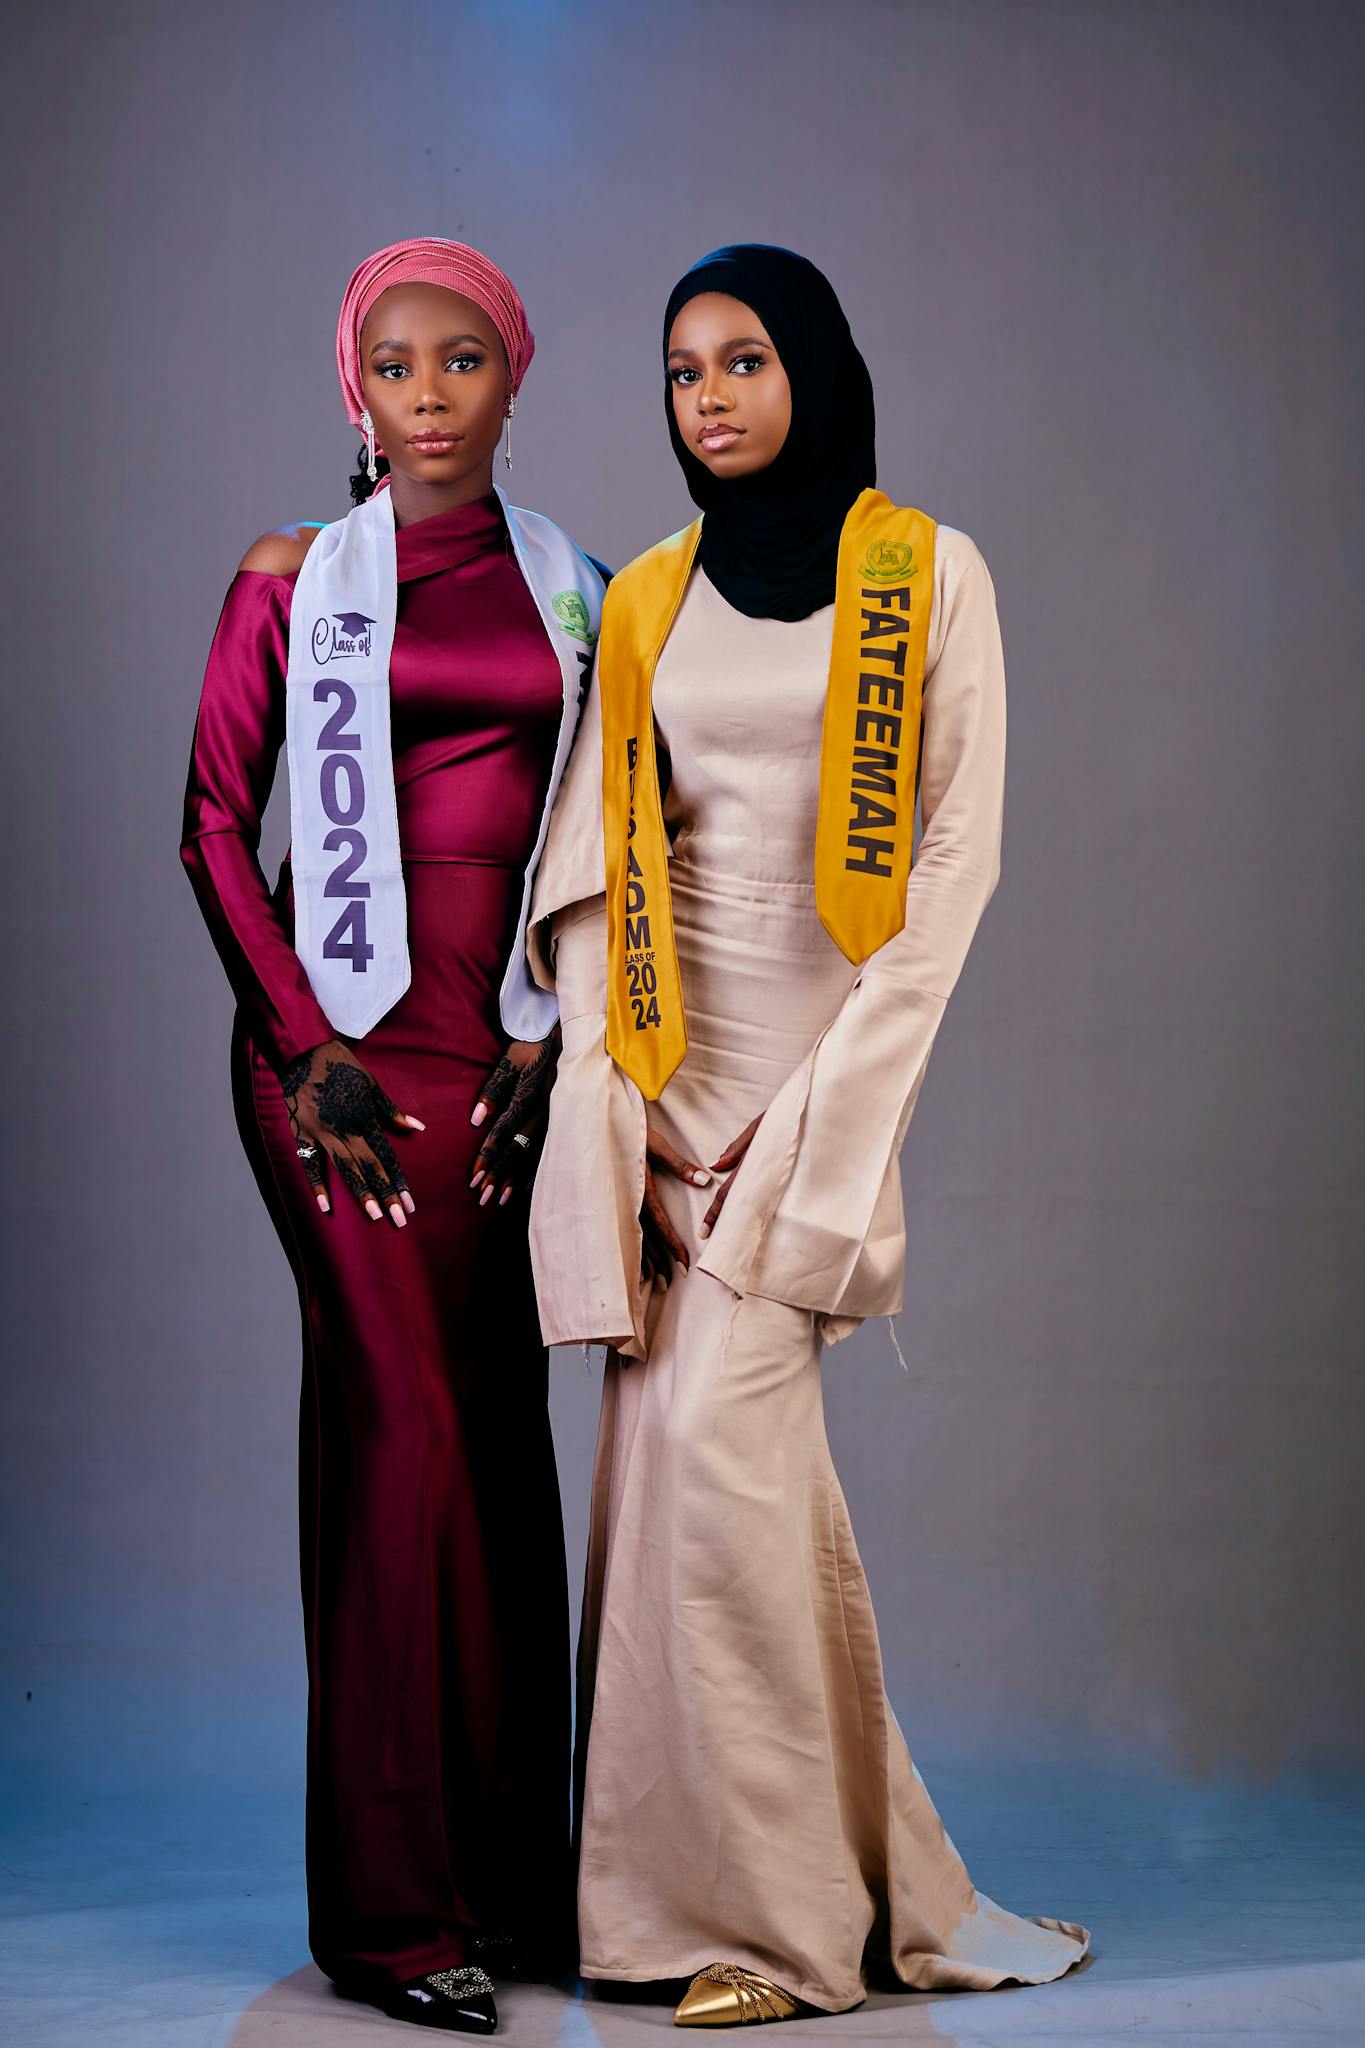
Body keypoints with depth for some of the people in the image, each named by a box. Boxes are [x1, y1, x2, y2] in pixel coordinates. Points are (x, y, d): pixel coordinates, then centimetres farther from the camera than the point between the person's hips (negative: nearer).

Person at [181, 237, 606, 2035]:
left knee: (499, 1426, 4)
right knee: (403, 1419, -10)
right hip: (346, 1041, -3)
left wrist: (552, 1035, 3)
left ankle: (507, 1871, 15)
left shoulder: (569, 588, 12)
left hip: (504, 1053, 4)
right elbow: (217, 823, 1)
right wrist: (305, 1047, -7)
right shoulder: (295, 577, 3)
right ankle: (390, 1903, -2)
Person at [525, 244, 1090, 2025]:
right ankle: (882, 1886, 10)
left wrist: (821, 1108, -12)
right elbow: (598, 872, 9)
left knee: (715, 1432, -15)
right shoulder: (645, 605, 13)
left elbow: (958, 858, -4)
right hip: (671, 1063, 4)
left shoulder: (932, 575, 3)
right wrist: (605, 1103, -5)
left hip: (831, 1057, -3)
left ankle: (765, 1906, -3)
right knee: (752, 1465, 0)